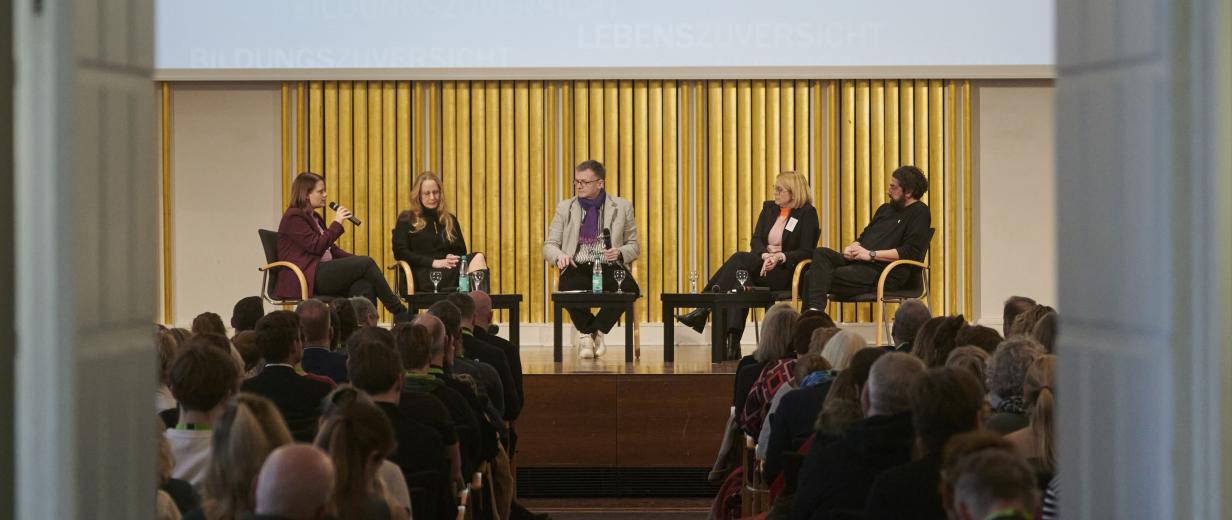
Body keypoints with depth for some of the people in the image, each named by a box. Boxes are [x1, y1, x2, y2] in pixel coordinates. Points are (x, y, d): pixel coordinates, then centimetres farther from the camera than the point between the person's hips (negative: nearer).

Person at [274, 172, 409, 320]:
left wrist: (356, 259, 8)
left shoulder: (314, 218, 24)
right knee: (366, 263, -18)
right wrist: (337, 223, -9)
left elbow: (330, 249, 23)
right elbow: (316, 246, -15)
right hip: (305, 279, -9)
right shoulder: (293, 217, -5)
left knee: (363, 285, -21)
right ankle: (400, 313, -13)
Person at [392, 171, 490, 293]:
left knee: (478, 258, -31)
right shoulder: (406, 220, 13)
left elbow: (461, 251, 23)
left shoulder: (450, 220, 25)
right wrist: (433, 262, -11)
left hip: (449, 269, 5)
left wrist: (450, 257, -3)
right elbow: (400, 252, 1)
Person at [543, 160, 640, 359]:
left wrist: (619, 253, -9)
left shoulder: (622, 207, 12)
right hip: (577, 269, 0)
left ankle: (590, 332, -10)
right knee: (568, 286, -36)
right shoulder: (565, 208, 14)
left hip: (610, 268, 0)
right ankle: (589, 333, -6)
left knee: (629, 287, -34)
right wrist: (559, 255, -12)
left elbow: (634, 247, 14)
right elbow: (549, 246, 12)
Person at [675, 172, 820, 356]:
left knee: (740, 259, -29)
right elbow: (755, 241, 7)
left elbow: (806, 251, -7)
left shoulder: (807, 213, -2)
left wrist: (780, 257, -22)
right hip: (762, 264, 6)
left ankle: (704, 309, -28)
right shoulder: (769, 208, 16)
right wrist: (766, 255, -15)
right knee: (740, 274, -30)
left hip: (785, 271, -6)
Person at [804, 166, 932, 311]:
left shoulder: (920, 213, -1)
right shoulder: (885, 209, 26)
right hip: (858, 262, 8)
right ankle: (814, 309, -35)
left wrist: (871, 254, -15)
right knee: (820, 253, -20)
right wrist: (851, 247, 4)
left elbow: (910, 252, -13)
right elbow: (864, 236, 29)